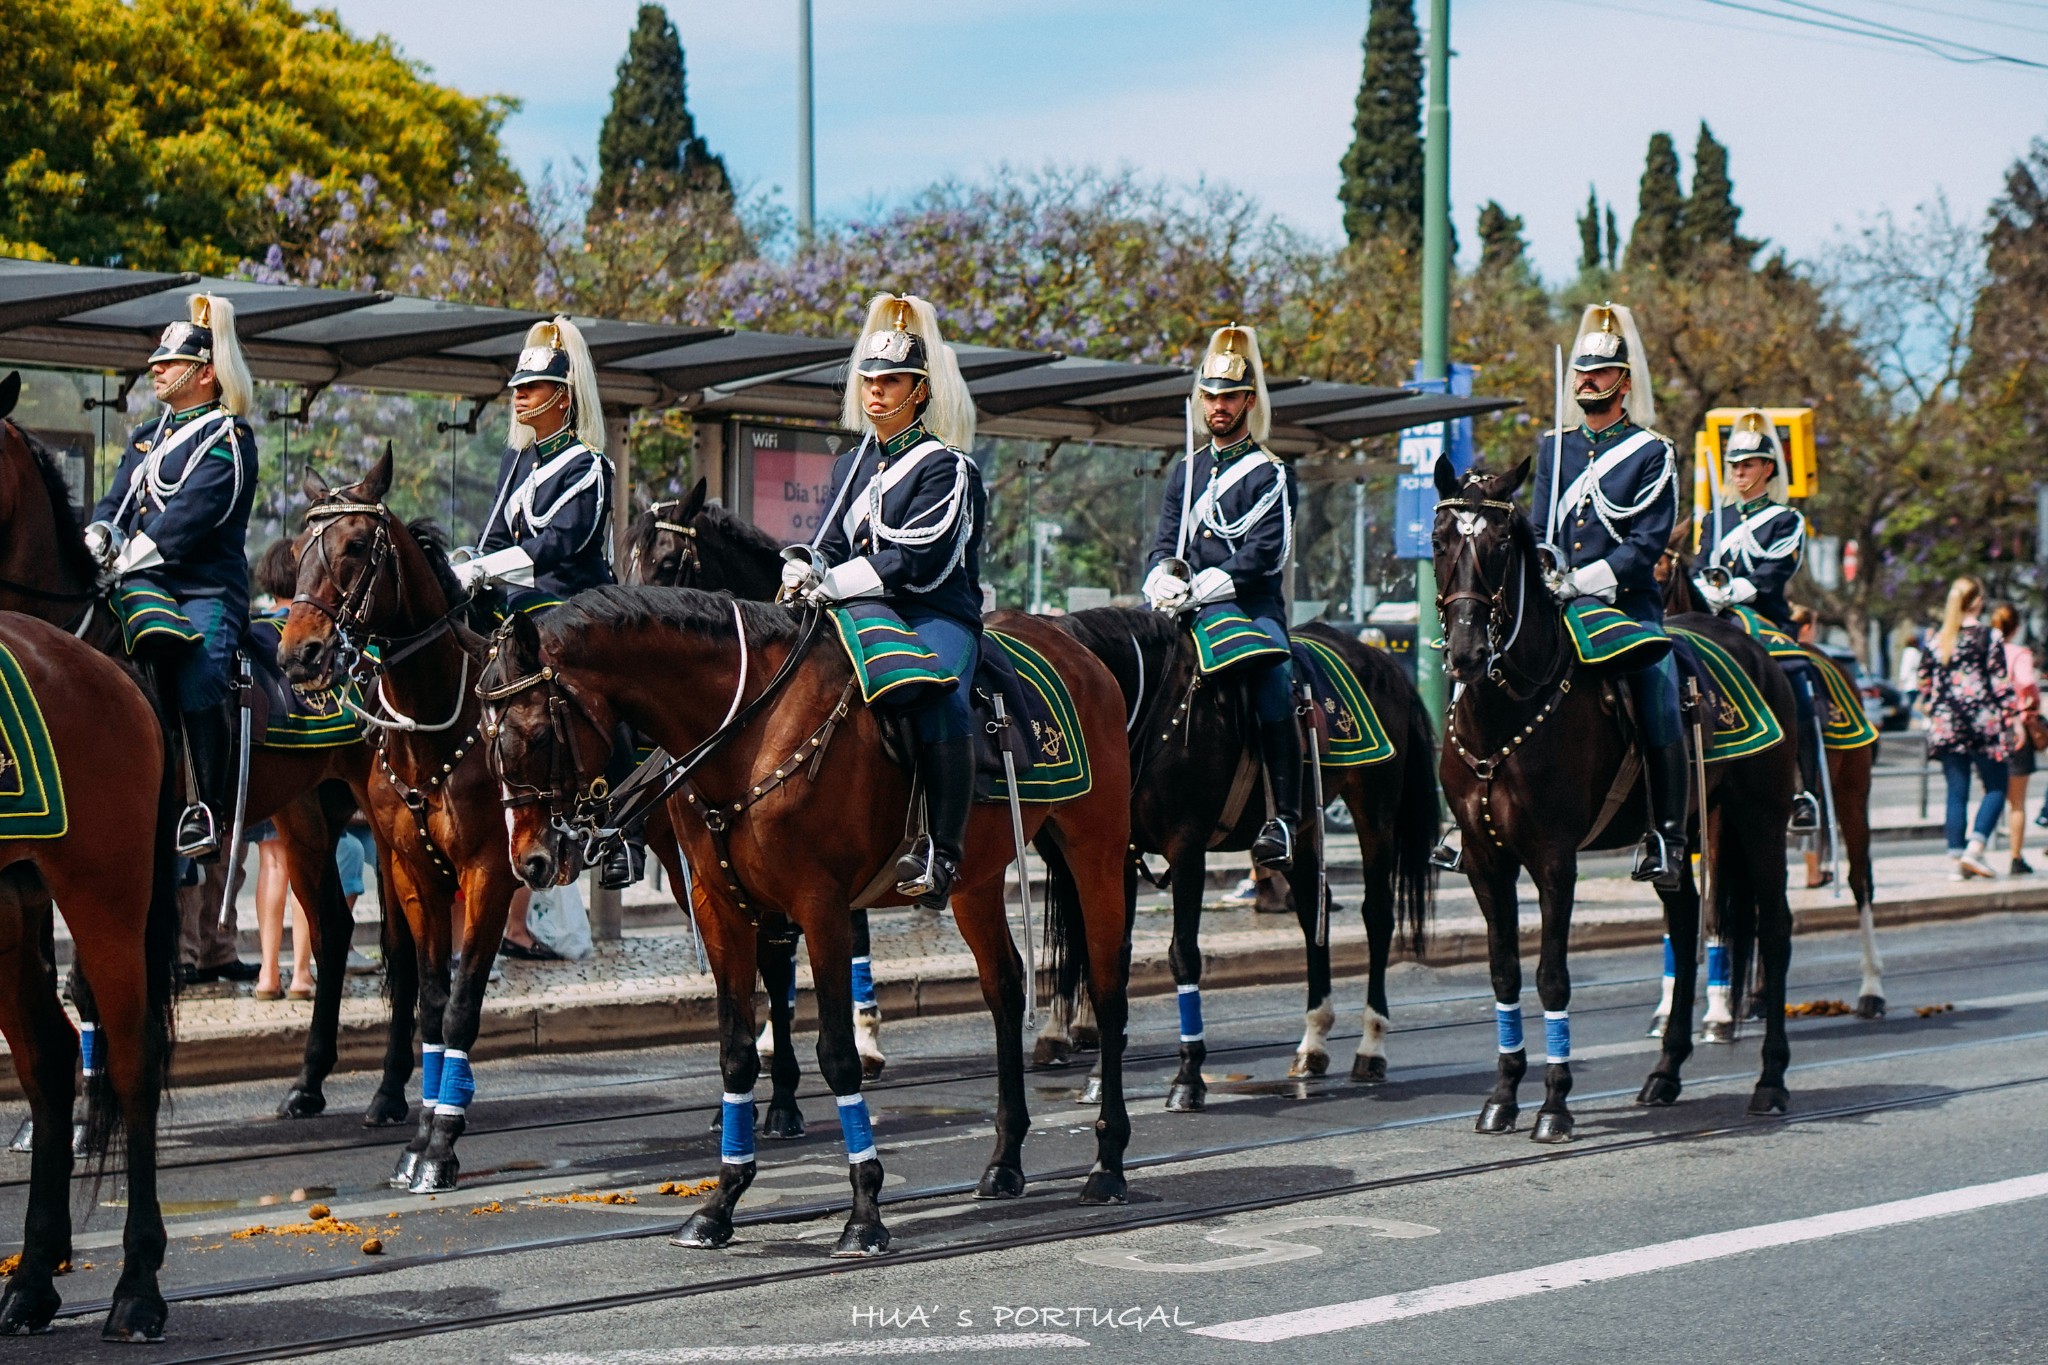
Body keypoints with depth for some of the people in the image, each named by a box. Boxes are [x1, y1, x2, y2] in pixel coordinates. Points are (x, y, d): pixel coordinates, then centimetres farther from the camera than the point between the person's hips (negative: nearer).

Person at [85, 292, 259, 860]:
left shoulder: (228, 438, -1)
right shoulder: (146, 437, 25)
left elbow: (191, 511, -13)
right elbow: (117, 500, 19)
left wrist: (132, 556, -22)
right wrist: (99, 535, -5)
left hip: (206, 589, -7)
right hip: (145, 585, 7)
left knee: (194, 685, -28)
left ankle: (208, 811, -20)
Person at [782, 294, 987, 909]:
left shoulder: (945, 467, -3)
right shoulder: (850, 467, 20)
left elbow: (917, 562, -13)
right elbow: (830, 545, 17)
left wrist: (834, 583, -19)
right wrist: (802, 568, -8)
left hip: (937, 614, -7)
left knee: (936, 694, -37)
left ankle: (940, 850, -34)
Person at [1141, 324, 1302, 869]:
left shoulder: (1270, 475, 3)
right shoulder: (1186, 471, 20)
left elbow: (1264, 553, -9)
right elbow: (1165, 543, 17)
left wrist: (1199, 589, -20)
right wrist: (1163, 581, -8)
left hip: (1251, 606, -6)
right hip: (1187, 609, 6)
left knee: (1273, 681, -32)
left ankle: (1284, 820, -35)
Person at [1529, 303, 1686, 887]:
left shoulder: (1652, 453, 1)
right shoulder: (1554, 447, 15)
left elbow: (1649, 541, -6)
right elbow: (1539, 528, 15)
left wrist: (1589, 578, -17)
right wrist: (1544, 576, -5)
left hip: (1628, 602, -4)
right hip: (1559, 604, 4)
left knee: (1658, 709, -12)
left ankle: (1666, 837, -4)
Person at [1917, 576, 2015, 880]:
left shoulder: (1936, 639, 7)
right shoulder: (1988, 636, -6)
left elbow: (1925, 683, 11)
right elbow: (2000, 683, -8)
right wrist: (2009, 718, -3)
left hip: (1945, 726, 4)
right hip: (1983, 720, -4)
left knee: (1956, 792, 8)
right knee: (1995, 787, 6)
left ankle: (1957, 855, 4)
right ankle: (1975, 847, -9)